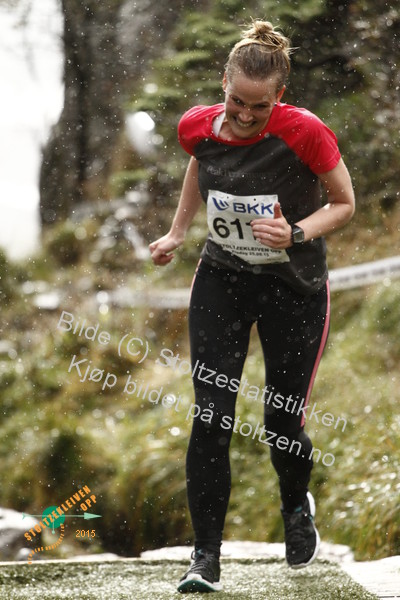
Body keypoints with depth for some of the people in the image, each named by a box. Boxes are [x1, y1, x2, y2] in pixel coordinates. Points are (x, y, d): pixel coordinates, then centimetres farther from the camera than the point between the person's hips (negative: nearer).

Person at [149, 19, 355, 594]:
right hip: (221, 282, 2)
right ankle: (206, 556, -2)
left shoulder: (304, 132, -24)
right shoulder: (198, 126, -12)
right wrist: (177, 232, 12)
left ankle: (297, 507, 40)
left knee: (282, 425, 5)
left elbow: (344, 204, -9)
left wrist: (296, 234, -26)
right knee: (210, 418, -10)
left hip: (295, 288, -2)